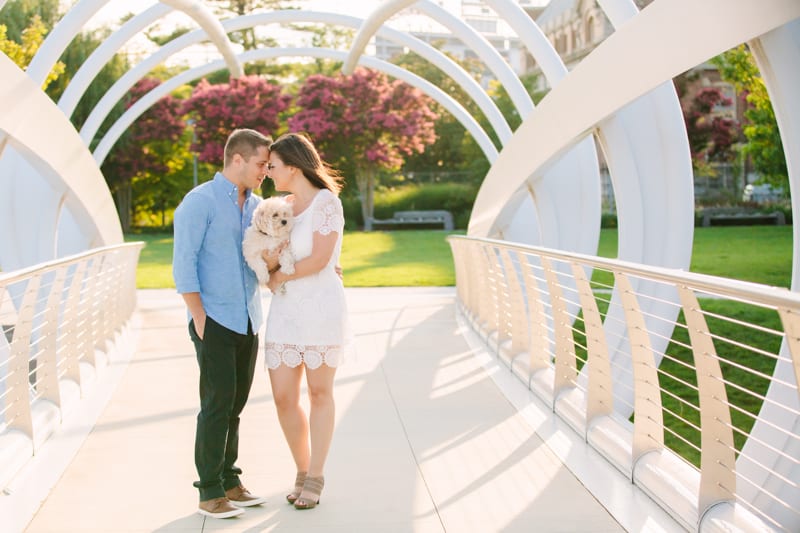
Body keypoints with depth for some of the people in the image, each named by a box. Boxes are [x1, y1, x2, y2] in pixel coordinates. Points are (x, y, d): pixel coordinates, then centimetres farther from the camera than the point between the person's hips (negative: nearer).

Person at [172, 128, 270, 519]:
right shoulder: (200, 201, -11)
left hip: (247, 322, 7)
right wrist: (200, 321, -16)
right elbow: (183, 265, -14)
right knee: (218, 403, -8)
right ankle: (210, 494, 0)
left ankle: (229, 483, 18)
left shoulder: (257, 207, 11)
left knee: (234, 405, 10)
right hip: (213, 321, -7)